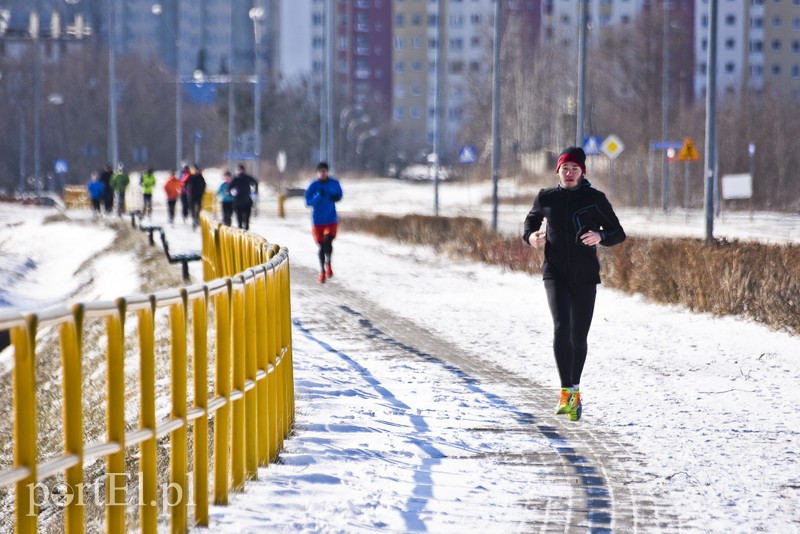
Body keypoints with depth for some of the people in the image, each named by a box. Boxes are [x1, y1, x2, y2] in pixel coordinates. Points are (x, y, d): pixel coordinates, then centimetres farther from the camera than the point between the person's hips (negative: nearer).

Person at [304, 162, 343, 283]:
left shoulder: (334, 183, 0)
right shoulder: (313, 186, -7)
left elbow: (339, 195, 15)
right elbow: (308, 202, -10)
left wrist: (335, 198, -8)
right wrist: (318, 196, -27)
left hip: (331, 220, 0)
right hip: (318, 221, 0)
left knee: (328, 242, -18)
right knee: (321, 246, 6)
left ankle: (328, 263, 11)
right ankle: (322, 271, 24)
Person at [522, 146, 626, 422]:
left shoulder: (595, 199, -1)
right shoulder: (545, 198, 5)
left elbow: (618, 233, 1)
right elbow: (531, 221, 23)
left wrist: (600, 236, -22)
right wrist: (531, 237, -1)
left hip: (585, 277, 0)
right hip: (556, 274, 0)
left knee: (579, 337, 9)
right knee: (561, 328, -20)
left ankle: (575, 389, 31)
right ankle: (566, 393, -20)